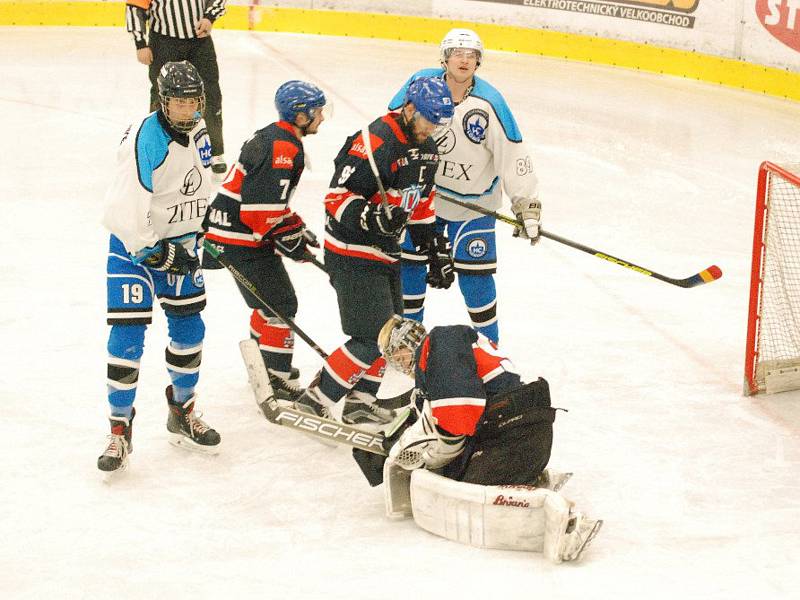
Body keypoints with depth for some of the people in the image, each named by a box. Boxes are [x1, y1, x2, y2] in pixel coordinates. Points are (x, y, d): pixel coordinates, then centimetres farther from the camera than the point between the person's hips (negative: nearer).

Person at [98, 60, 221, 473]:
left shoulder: (197, 131, -1)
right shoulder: (145, 139, -26)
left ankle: (182, 414, 29)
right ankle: (120, 431, 0)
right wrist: (158, 254, -24)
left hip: (180, 241, 7)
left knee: (189, 328, 11)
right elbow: (126, 210, -29)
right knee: (127, 337, -10)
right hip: (135, 244, -7)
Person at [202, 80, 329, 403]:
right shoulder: (283, 150, -21)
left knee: (272, 301, 24)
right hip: (242, 240, -11)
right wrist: (290, 235, -15)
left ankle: (262, 365, 39)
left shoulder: (274, 137, 13)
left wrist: (295, 226, 18)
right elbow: (261, 208, -27)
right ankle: (277, 381, -5)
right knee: (280, 305, -8)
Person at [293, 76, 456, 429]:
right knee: (373, 338, -13)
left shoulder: (425, 148, 8)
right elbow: (337, 198, -23)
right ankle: (315, 401, -4)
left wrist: (435, 249, 18)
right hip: (352, 254, -10)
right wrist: (372, 217, -39)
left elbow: (421, 203, 20)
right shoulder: (374, 144, -23)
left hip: (386, 252, 10)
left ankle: (360, 401, 27)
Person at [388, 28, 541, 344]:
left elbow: (513, 155, -18)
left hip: (472, 202, -2)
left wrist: (527, 205, -21)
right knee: (410, 263, 10)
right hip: (422, 193, 3)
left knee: (474, 275, -2)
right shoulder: (421, 83, -14)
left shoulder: (490, 103, -20)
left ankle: (489, 343, 15)